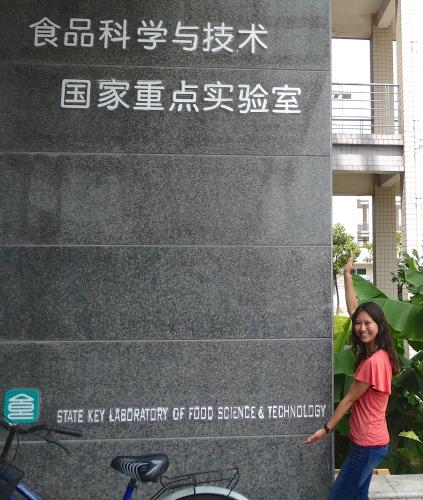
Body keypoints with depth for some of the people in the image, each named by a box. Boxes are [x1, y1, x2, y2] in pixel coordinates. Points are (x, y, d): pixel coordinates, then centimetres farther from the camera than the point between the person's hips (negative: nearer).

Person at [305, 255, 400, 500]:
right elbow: (353, 309, 8)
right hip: (369, 441, 9)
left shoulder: (374, 361, -23)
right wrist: (348, 275, 12)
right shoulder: (374, 352, 2)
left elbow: (349, 399, -15)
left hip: (368, 444, -9)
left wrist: (326, 428, -6)